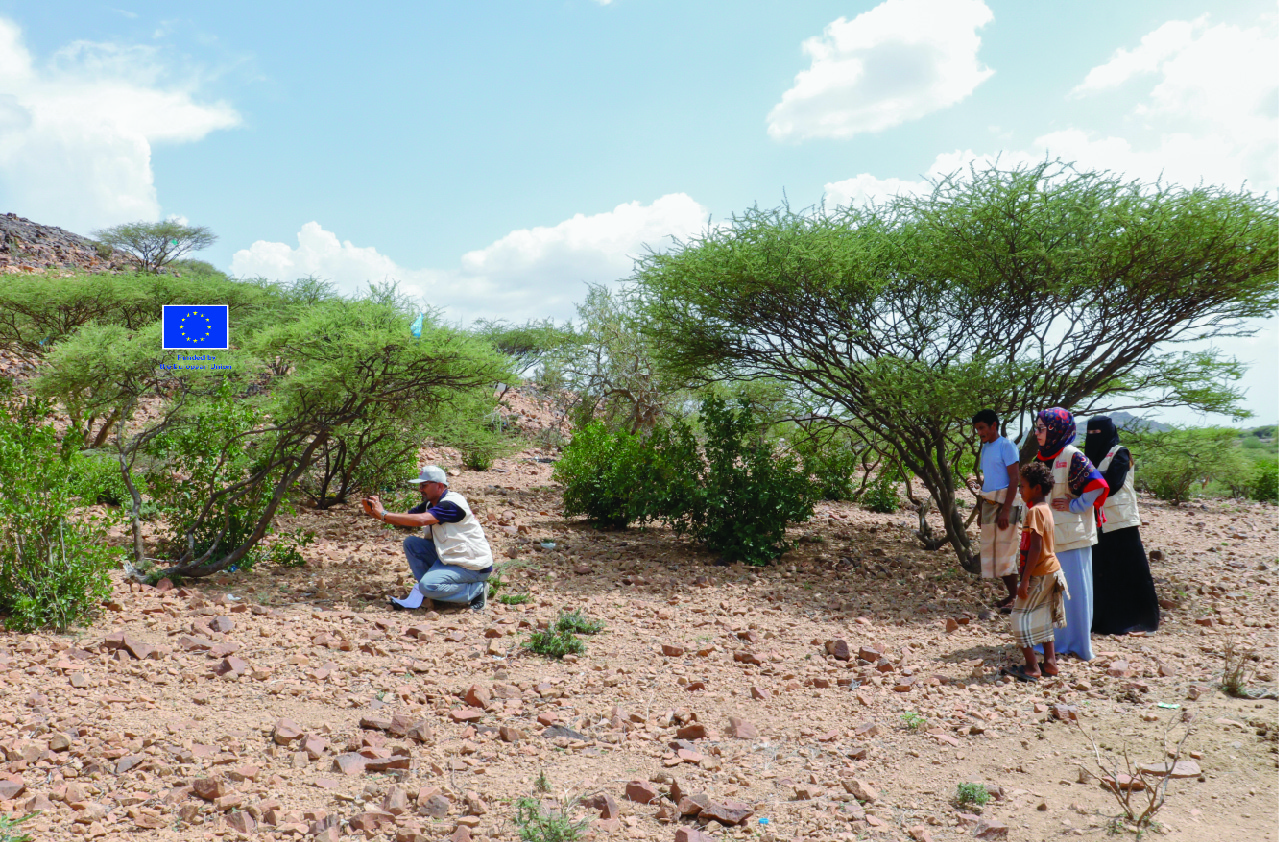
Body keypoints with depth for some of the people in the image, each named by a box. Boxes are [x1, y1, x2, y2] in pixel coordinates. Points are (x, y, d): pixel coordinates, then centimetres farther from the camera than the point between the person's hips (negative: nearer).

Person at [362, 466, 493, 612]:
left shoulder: (452, 504, -23)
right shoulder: (430, 504, 7)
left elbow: (421, 520, -35)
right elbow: (403, 519, 4)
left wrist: (384, 514, -29)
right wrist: (375, 513, -13)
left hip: (475, 567, -9)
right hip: (449, 558, 9)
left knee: (428, 585, -27)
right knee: (411, 543, 0)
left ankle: (477, 589, -8)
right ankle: (423, 594, -1)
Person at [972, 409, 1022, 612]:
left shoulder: (1006, 447, -10)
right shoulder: (985, 448, 14)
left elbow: (1014, 479, -15)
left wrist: (1005, 510, -20)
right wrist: (981, 509, 18)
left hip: (1004, 504, -8)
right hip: (988, 504, 8)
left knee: (1005, 552, -7)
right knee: (991, 552, 9)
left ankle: (1015, 597, 1)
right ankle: (1011, 594, 19)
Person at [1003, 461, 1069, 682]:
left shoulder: (1035, 511, -19)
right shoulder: (1044, 509, 11)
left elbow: (1035, 548, -24)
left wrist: (1025, 579, -23)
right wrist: (1026, 574, 22)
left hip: (1039, 575, -10)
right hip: (1050, 572, 10)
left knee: (1021, 618, -4)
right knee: (1043, 618, 16)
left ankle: (1031, 668, -1)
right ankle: (1050, 662, 20)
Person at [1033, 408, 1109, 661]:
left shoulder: (1072, 457, -13)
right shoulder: (1042, 458, 10)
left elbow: (1098, 485, -19)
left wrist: (1073, 505, -14)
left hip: (1071, 535, -8)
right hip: (1049, 534, 8)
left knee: (1074, 588, 2)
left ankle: (1077, 643, 12)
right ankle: (1056, 640, 23)